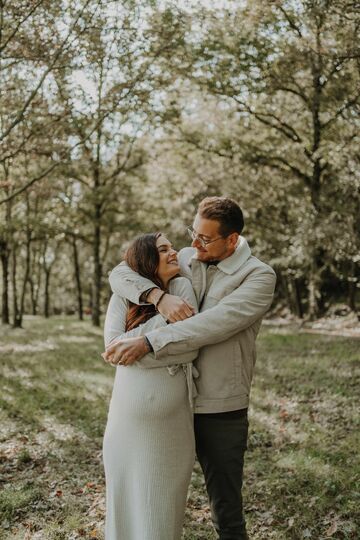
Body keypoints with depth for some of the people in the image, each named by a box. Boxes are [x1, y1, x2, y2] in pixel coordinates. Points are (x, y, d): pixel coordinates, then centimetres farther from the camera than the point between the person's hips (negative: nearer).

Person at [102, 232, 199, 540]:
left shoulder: (183, 288, -2)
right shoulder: (123, 296, -1)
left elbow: (190, 349, -11)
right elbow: (113, 344, -14)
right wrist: (163, 319, -16)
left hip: (172, 416, 0)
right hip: (130, 414, 0)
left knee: (165, 497, 12)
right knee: (128, 494, 11)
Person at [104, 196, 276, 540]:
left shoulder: (259, 276, -12)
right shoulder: (182, 260, 3)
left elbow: (216, 323, -27)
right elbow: (120, 274, -3)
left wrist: (147, 343, -31)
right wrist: (158, 296, -23)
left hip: (221, 411, -4)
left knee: (226, 510, 8)